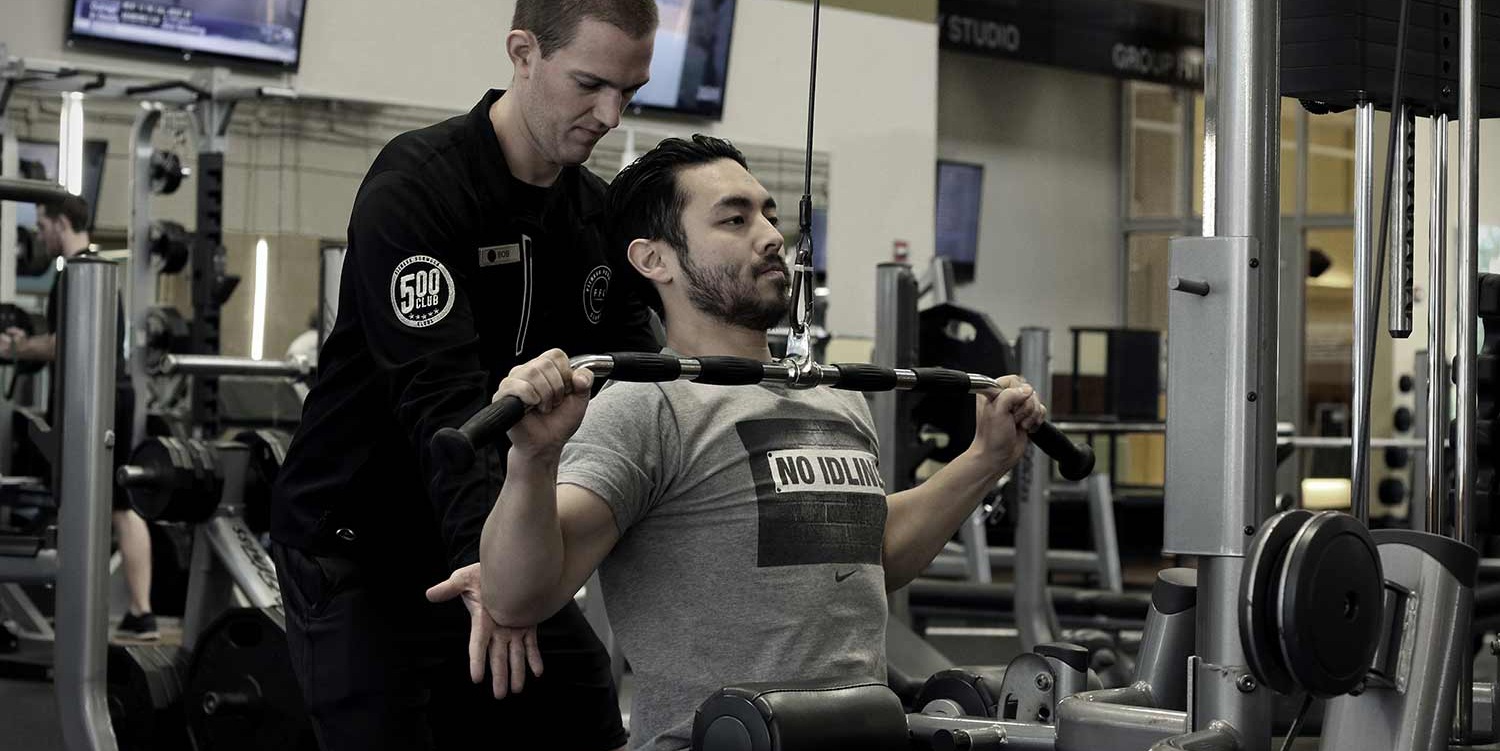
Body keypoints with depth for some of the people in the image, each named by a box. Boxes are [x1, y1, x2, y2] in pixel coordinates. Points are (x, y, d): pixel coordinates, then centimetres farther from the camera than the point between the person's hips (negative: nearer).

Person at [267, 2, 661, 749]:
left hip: (498, 544, 8)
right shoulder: (417, 186, -20)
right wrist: (487, 554, -46)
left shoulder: (599, 218, 4)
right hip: (359, 547, -7)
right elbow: (439, 389, -32)